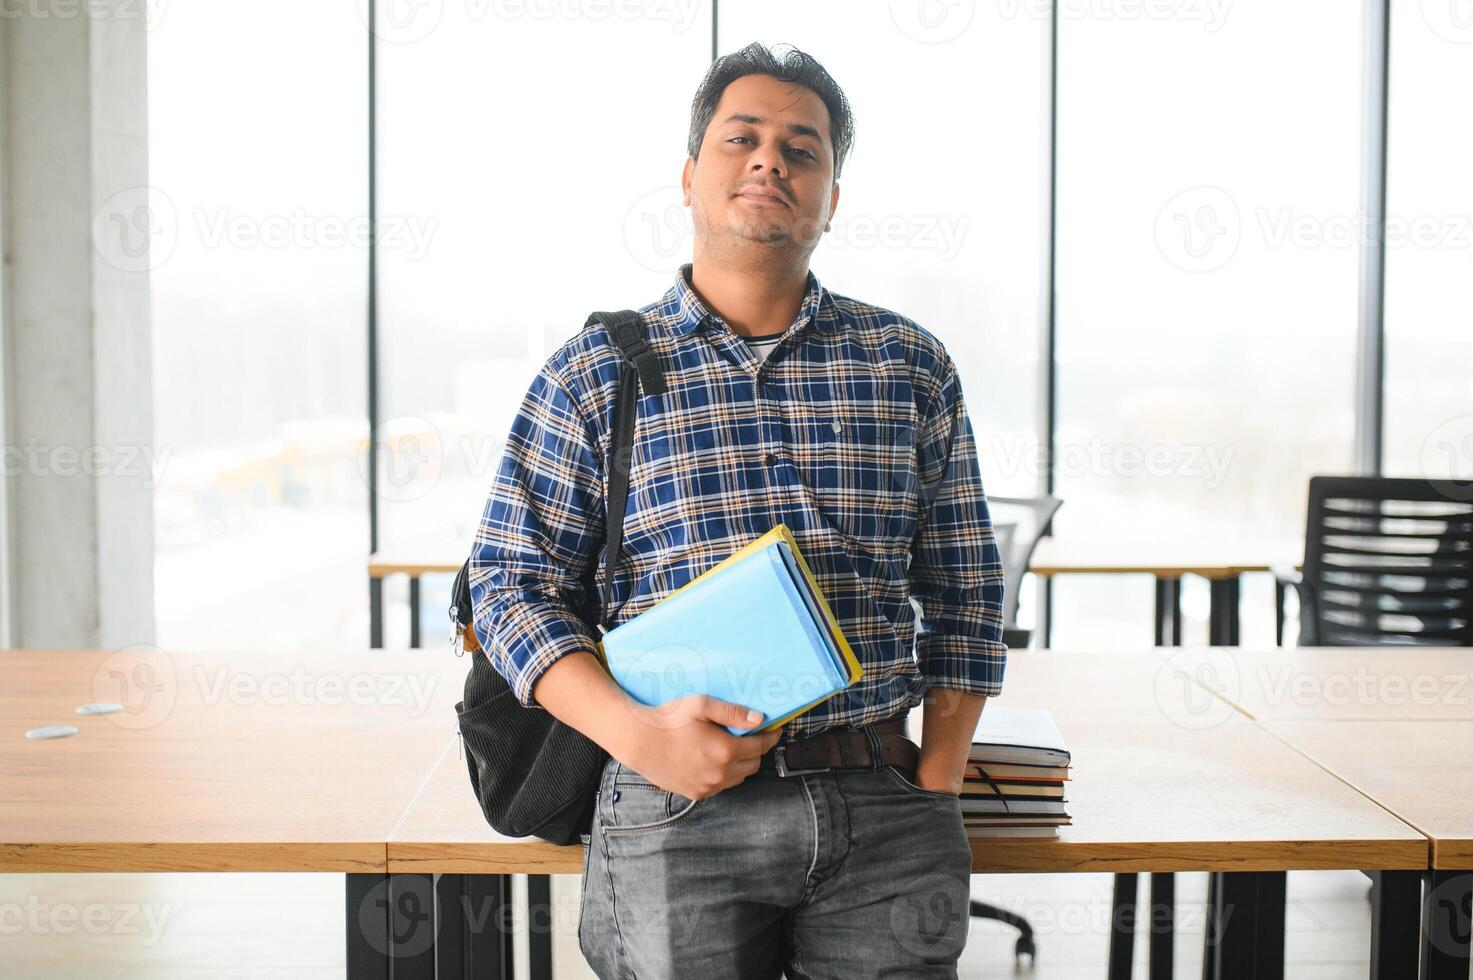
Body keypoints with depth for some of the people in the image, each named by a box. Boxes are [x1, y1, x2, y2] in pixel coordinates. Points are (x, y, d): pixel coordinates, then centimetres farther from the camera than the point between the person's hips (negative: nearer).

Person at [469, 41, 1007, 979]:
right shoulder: (593, 373, 3)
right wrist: (635, 733, -14)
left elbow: (964, 592, 11)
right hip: (679, 811, -2)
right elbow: (513, 582, 1)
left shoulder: (912, 365, 8)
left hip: (885, 807, 2)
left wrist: (938, 788, 3)